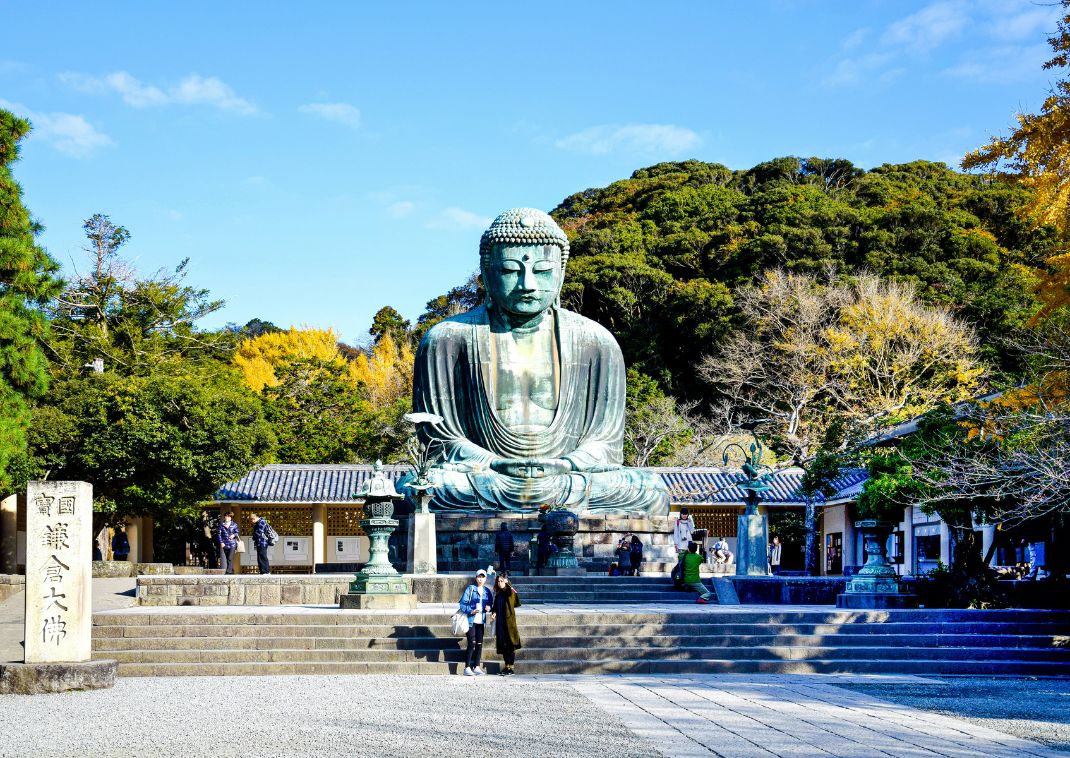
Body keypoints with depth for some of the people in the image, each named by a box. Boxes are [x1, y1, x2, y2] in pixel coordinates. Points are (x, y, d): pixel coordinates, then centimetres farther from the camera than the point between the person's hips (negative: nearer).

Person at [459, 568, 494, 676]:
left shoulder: (487, 591, 10)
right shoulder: (470, 589, -3)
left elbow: (491, 603, 18)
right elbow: (462, 604, -6)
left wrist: (489, 608, -4)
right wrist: (471, 611, -19)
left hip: (481, 621, 5)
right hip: (471, 620, -5)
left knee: (479, 644, 5)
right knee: (472, 643, -10)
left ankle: (476, 667, 13)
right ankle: (467, 668, -5)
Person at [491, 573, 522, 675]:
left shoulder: (510, 593, -7)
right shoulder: (498, 594, 13)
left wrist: (507, 584, -26)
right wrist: (494, 613, 0)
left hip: (509, 621, -7)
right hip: (500, 622, 7)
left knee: (510, 645, -5)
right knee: (503, 645, 9)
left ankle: (510, 667, -3)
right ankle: (507, 666, 16)